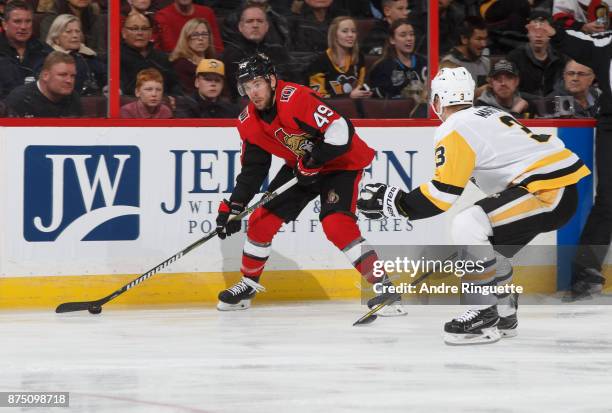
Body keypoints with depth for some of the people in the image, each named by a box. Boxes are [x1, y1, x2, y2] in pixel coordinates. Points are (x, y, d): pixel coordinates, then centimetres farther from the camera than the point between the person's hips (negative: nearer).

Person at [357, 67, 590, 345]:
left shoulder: (454, 129, -8)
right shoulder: (488, 114, 21)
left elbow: (443, 193, -15)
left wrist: (392, 201, -9)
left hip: (549, 191, -10)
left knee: (466, 226, -19)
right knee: (487, 246, 23)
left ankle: (484, 316, -15)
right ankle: (504, 314, 32)